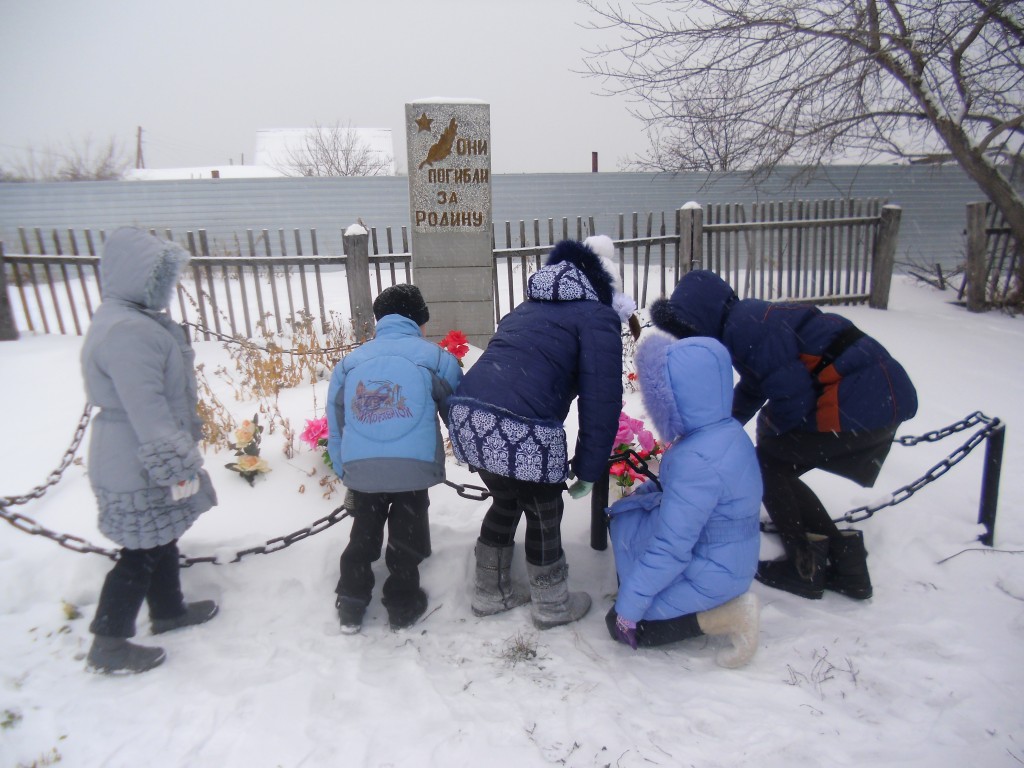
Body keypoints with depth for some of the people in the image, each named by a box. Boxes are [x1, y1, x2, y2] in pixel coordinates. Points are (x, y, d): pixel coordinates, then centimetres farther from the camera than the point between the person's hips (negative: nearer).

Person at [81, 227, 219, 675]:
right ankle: (109, 644, 21)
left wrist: (181, 453, 23)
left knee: (162, 539, 23)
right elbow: (147, 410, -28)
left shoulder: (136, 320, 9)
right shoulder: (127, 332, -26)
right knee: (141, 553, 4)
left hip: (142, 460, 10)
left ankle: (168, 610, 41)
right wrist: (176, 466, -22)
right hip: (138, 469, -10)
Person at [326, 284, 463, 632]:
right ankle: (402, 606, 28)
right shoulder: (436, 358, 5)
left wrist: (345, 475, 29)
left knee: (363, 534, 23)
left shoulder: (349, 362, 16)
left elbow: (336, 427, 20)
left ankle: (350, 606, 31)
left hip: (360, 468, 3)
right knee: (406, 537, 16)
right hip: (414, 466, -3)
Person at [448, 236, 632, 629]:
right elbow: (601, 401, -2)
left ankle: (490, 594, 43)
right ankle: (552, 607, 37)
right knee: (544, 514, 17)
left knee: (506, 502, 28)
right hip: (522, 431, -7)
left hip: (466, 417, 7)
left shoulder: (528, 308, 29)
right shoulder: (598, 317, 6)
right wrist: (589, 470, 4)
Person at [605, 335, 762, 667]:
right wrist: (646, 491, 6)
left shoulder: (697, 461, -33)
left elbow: (670, 550, -28)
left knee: (621, 624, 4)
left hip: (711, 575, -9)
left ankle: (726, 616, -3)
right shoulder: (727, 430, -4)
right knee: (622, 515, 18)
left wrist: (628, 605, -18)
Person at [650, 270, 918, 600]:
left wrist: (767, 426, 1)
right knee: (777, 470, 15)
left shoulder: (746, 326, -17)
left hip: (860, 408, -10)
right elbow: (751, 390, 29)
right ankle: (844, 562, 21)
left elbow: (793, 398, -20)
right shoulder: (751, 318, 15)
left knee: (767, 460, 4)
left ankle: (806, 567, 11)